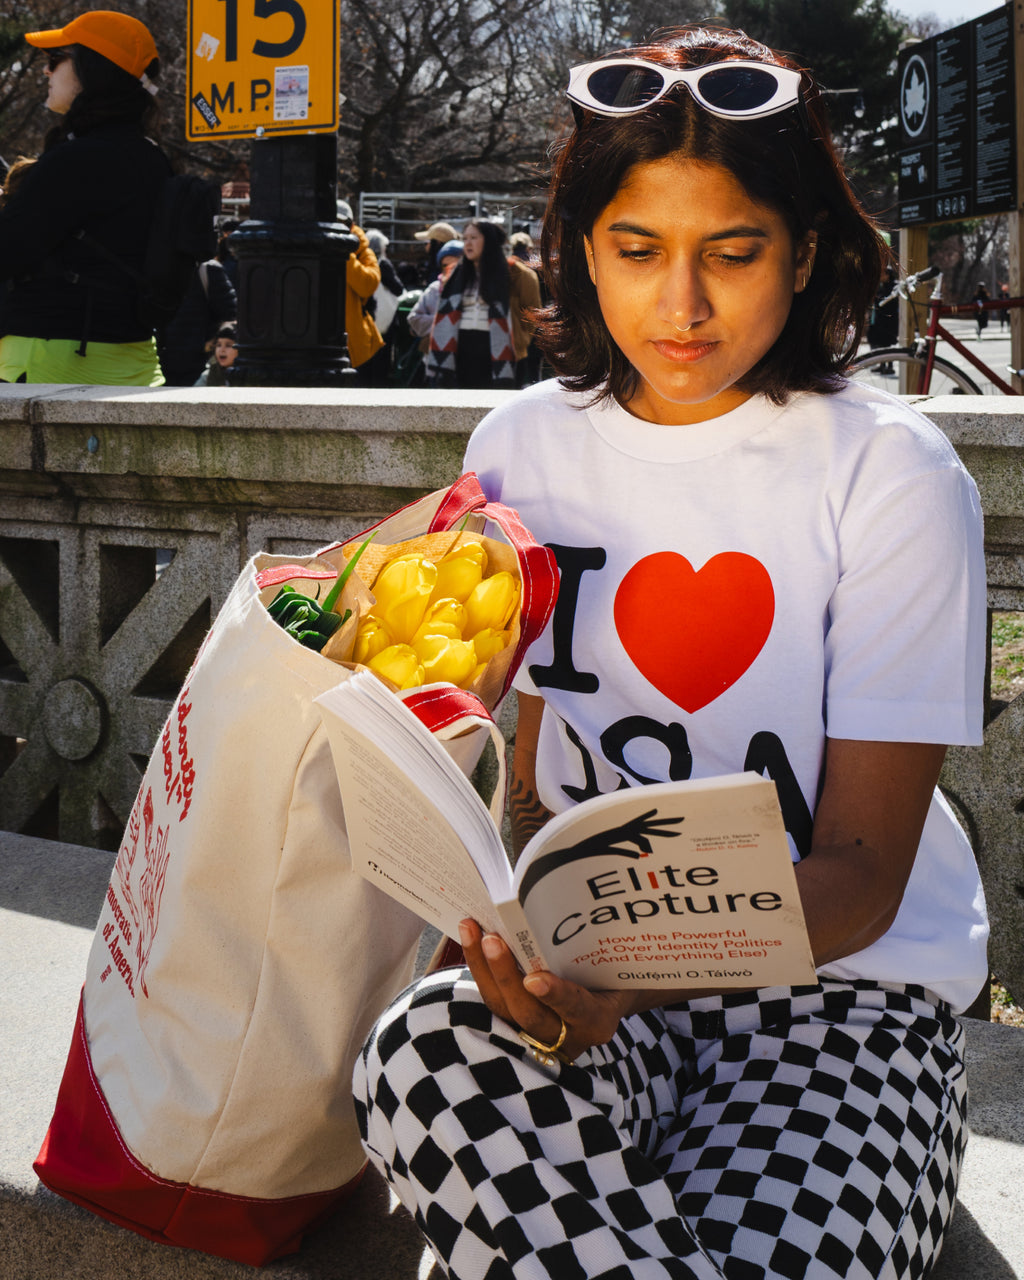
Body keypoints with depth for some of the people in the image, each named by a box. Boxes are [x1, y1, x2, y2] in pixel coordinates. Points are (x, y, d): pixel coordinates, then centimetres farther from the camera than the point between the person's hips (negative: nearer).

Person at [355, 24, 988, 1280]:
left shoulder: (891, 476, -8)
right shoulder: (524, 445, 5)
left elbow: (862, 872, -9)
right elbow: (532, 780, 8)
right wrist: (520, 930, -16)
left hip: (834, 975, -3)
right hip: (589, 968, 3)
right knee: (422, 1055, -31)